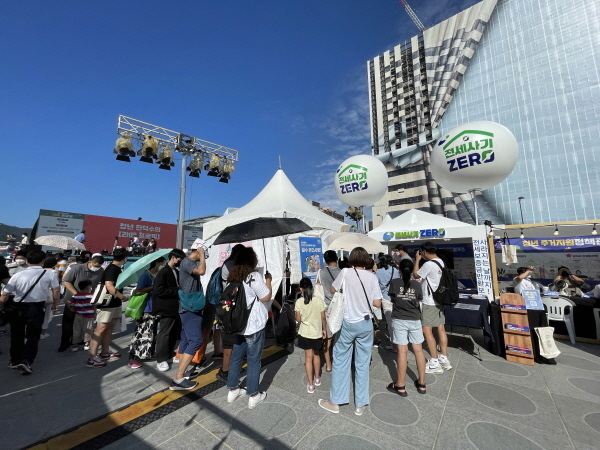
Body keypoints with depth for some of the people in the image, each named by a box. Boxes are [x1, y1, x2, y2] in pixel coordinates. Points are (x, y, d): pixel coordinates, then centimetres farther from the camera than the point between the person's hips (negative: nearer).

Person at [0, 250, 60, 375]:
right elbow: (55, 291, -6)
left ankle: (15, 360, 32)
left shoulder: (18, 275, -10)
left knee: (17, 335, 20)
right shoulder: (49, 274, -11)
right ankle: (26, 361, -1)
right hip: (37, 308, -2)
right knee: (33, 336, 11)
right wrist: (55, 303, 12)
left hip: (18, 308, 2)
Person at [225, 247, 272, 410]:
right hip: (254, 325, -6)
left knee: (236, 357, 20)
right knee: (254, 361, 8)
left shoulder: (232, 276, 2)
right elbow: (266, 297, -11)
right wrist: (268, 280, 0)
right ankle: (253, 396, 21)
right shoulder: (254, 276, -18)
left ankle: (233, 390, 35)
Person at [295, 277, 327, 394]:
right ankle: (317, 379, 40)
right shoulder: (319, 300, -13)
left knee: (308, 357, 12)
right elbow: (323, 318, -5)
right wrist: (324, 329, 9)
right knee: (316, 355, 22)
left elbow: (298, 319, -8)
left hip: (305, 333, -1)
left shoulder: (299, 302, -15)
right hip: (317, 333, 1)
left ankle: (310, 385, 18)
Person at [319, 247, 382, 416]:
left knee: (340, 362, 12)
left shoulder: (345, 272, -11)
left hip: (347, 323, -2)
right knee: (362, 364, 15)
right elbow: (377, 303, -4)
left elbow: (333, 290, 1)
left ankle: (335, 402, 26)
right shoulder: (372, 277, -6)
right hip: (365, 324, 2)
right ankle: (360, 404, 28)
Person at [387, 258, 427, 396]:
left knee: (402, 351, 1)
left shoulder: (394, 282, -9)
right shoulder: (417, 284, -4)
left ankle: (400, 386, 12)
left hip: (399, 320, -2)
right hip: (415, 320, 2)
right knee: (418, 350, 13)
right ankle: (422, 384, 27)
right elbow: (418, 303, 5)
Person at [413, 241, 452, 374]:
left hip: (430, 302, -10)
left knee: (427, 331, -3)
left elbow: (415, 275, -9)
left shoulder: (428, 264, -22)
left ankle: (435, 363, 3)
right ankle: (444, 359, 24)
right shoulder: (440, 262, 8)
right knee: (441, 329, 14)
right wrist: (421, 260, 11)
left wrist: (417, 259, -4)